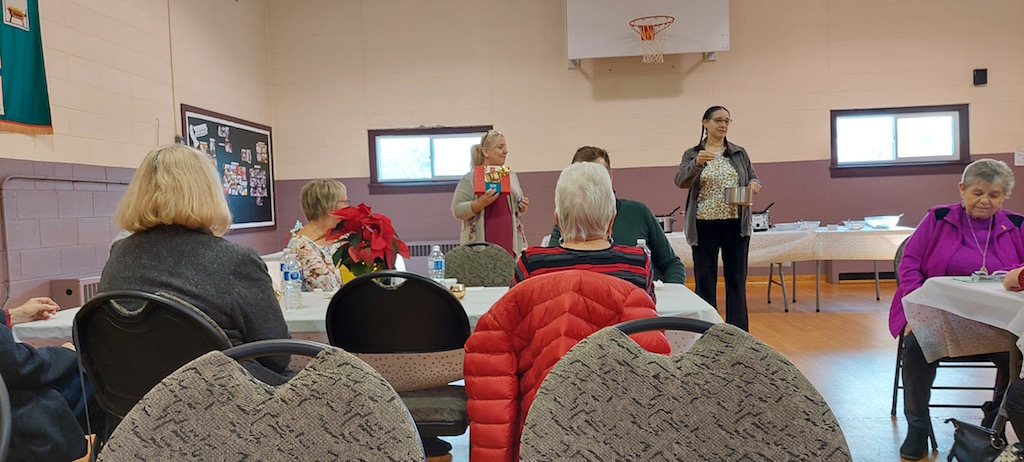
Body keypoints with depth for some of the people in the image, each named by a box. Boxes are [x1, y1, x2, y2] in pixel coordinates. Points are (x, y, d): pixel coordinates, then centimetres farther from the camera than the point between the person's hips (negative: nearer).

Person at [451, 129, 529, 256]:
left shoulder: (512, 176, 16)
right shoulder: (470, 178, -2)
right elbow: (456, 210, -7)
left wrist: (522, 208, 5)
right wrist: (480, 203, -21)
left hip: (509, 243, 5)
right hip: (480, 245, -5)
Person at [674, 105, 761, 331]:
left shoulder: (739, 153, 11)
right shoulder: (692, 154, 4)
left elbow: (753, 177, 12)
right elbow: (681, 181, -11)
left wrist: (754, 184, -11)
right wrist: (697, 163, -30)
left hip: (736, 224, 2)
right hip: (704, 225, -2)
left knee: (736, 279, 4)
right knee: (705, 280, 3)